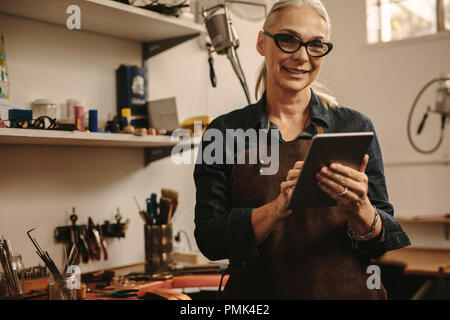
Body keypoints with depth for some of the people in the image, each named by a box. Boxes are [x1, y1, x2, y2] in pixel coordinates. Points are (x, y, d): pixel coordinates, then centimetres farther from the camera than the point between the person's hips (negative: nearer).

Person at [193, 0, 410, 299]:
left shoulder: (356, 126, -4)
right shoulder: (224, 132, -6)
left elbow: (381, 243, -4)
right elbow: (209, 239, -11)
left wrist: (359, 211, -25)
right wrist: (278, 208, -27)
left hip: (348, 289, 1)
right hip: (258, 291, 0)